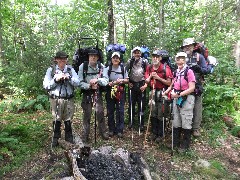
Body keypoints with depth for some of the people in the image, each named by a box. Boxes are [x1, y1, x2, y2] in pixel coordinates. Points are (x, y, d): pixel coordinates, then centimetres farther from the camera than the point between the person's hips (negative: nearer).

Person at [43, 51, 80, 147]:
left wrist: (68, 78, -15)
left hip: (69, 99, 2)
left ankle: (69, 139, 27)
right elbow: (46, 86, -2)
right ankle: (55, 140, 21)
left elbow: (77, 82, -1)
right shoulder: (51, 70, 3)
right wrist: (56, 80, -13)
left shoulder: (70, 69, 8)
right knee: (57, 121, 6)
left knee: (68, 121, 11)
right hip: (56, 99, -2)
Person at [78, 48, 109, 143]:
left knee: (100, 112, 1)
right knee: (87, 114, 5)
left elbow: (106, 80, -9)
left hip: (98, 93, 1)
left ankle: (103, 131, 20)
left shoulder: (101, 66, -3)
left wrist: (97, 80, -26)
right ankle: (85, 134, 19)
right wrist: (89, 86, -23)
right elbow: (80, 82, -10)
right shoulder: (83, 66, -8)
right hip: (87, 93, -1)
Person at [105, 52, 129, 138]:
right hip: (110, 92, 0)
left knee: (120, 111, 1)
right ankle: (111, 129, 20)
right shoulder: (107, 69, 1)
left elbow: (127, 80, 8)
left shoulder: (123, 68, 6)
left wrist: (122, 80, -12)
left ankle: (119, 130, 11)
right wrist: (111, 83, -21)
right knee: (110, 111, 7)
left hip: (120, 93, 0)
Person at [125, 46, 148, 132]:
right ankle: (131, 122, 20)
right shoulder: (129, 62, 3)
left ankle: (141, 123, 11)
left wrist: (146, 84, -5)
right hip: (132, 85, 1)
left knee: (141, 105, 1)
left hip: (141, 84, -1)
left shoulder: (144, 61, 1)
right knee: (131, 104, 6)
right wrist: (128, 82, 1)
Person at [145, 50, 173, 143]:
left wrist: (158, 77, -19)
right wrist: (150, 76, -10)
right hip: (152, 92, 5)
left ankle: (160, 135, 14)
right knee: (153, 114, 10)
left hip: (162, 93, -5)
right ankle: (154, 133, 25)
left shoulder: (165, 68, -9)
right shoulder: (149, 68, 6)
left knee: (160, 115, 1)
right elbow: (147, 81, 11)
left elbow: (169, 83, -10)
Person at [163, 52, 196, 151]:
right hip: (176, 98, 7)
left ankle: (185, 145, 18)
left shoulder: (189, 72, -11)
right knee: (176, 123, 14)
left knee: (186, 123, 2)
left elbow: (191, 88, -16)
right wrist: (166, 91, 4)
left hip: (186, 99, -7)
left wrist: (179, 94, -21)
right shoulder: (176, 72, 10)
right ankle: (175, 143, 28)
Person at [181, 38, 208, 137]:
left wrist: (199, 69, -23)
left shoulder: (199, 57, 1)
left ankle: (196, 128, 9)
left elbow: (206, 70, -3)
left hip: (197, 86, -2)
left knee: (197, 108, 0)